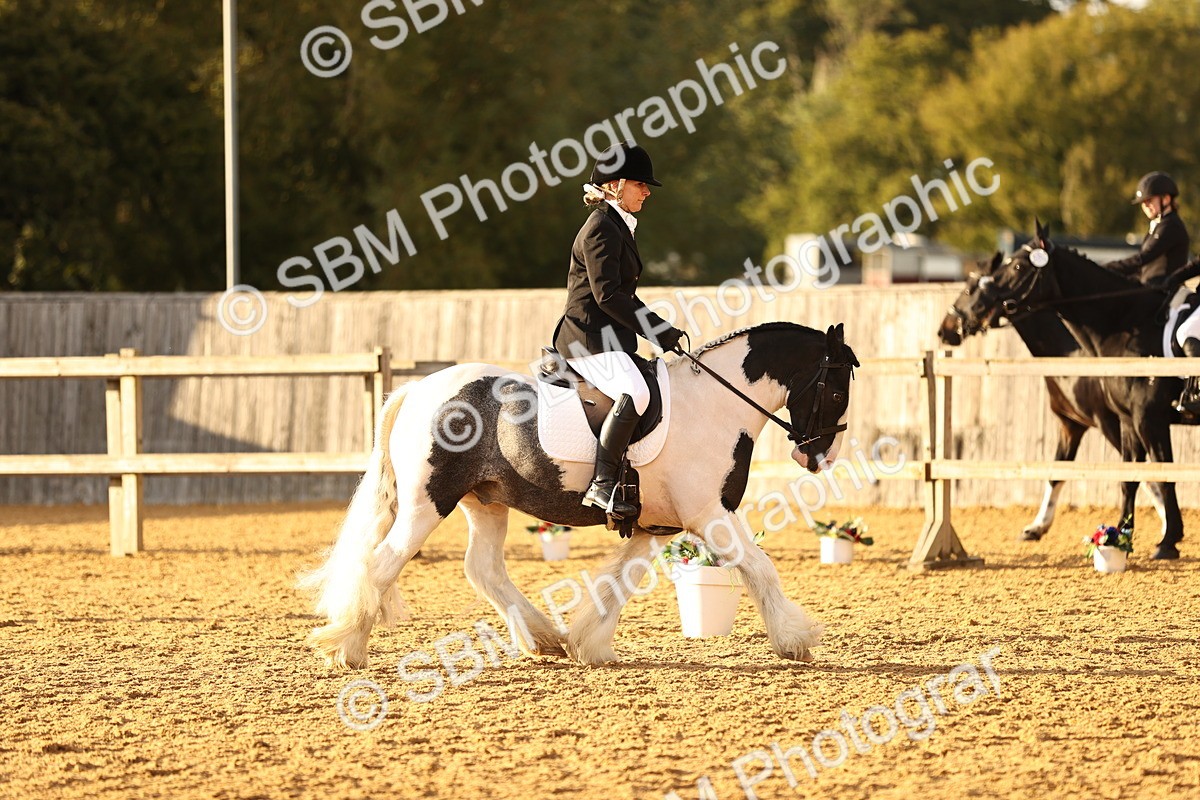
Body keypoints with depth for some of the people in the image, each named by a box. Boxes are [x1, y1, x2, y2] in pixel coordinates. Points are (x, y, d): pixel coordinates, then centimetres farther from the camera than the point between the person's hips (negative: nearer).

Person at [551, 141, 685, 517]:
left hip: (608, 338, 11)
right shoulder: (601, 228, -12)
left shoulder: (619, 227, 20)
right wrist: (659, 330, -16)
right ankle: (601, 485, -36)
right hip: (588, 338, -11)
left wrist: (662, 331, 12)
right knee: (634, 394, -32)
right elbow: (607, 295, -19)